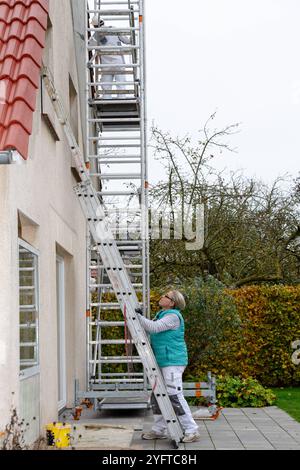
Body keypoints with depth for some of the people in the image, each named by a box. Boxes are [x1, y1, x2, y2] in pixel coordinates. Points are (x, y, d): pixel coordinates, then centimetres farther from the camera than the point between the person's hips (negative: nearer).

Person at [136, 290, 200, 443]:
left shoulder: (173, 316, -13)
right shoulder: (162, 314, 18)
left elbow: (154, 327, -21)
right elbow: (149, 328, 18)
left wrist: (138, 316, -16)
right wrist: (139, 317, 5)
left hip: (172, 362, -10)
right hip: (162, 362, 10)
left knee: (175, 397, -11)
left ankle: (192, 430, -3)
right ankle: (159, 430, 23)